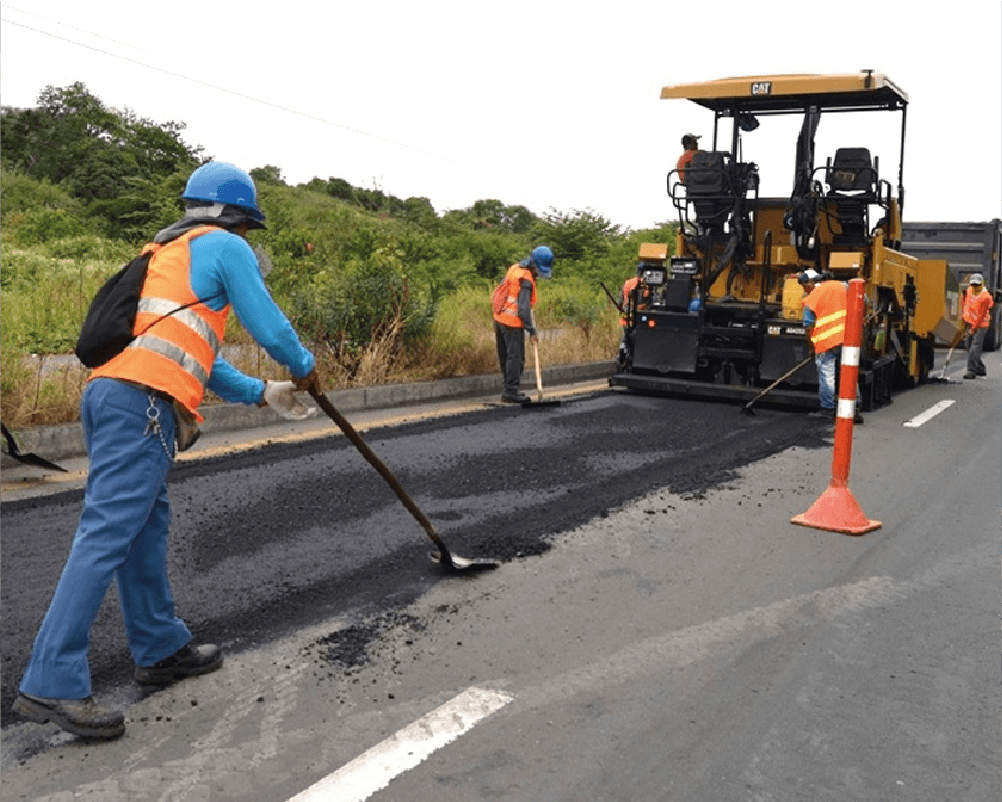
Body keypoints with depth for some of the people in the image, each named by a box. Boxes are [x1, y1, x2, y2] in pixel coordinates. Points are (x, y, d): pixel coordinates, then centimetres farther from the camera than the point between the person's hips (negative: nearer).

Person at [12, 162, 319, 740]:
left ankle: (162, 648, 25)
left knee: (148, 523, 15)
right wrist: (304, 367, 21)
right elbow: (268, 325, 1)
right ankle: (53, 683, -11)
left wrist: (261, 393, 34)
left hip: (108, 388, 9)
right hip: (144, 401, -9)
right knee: (107, 534, -11)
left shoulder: (164, 253, 31)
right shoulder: (224, 246, 5)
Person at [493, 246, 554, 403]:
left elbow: (502, 288, 21)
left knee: (506, 357, 13)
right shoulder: (526, 279, -16)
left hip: (499, 319, 9)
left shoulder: (515, 268, 11)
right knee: (516, 357, -4)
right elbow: (523, 308, -20)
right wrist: (532, 330, -15)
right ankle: (510, 392, -3)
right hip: (513, 324, -9)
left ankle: (510, 389, 22)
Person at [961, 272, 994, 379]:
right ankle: (981, 370, 24)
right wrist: (965, 314, 11)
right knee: (970, 348, 12)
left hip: (980, 325, -8)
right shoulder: (969, 289, 2)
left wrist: (973, 329, -19)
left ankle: (971, 371, -17)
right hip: (970, 323, 8)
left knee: (974, 348, -16)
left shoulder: (985, 297, -21)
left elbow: (981, 315, -19)